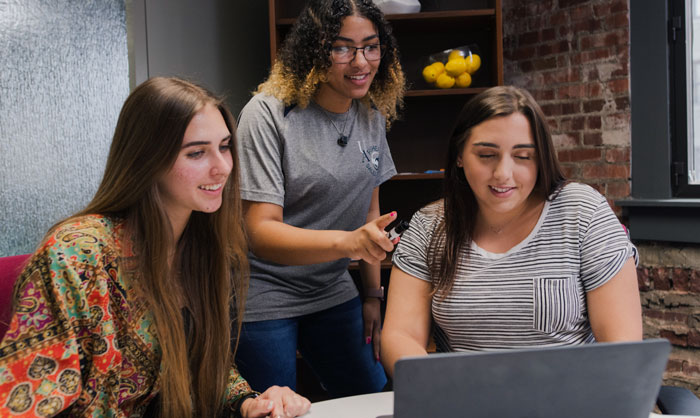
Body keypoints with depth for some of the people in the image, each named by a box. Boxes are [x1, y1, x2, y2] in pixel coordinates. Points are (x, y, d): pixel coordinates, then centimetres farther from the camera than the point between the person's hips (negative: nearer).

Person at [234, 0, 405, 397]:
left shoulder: (372, 115, 0)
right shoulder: (269, 114, -19)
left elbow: (369, 208, 9)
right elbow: (261, 233, -25)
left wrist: (373, 294, 7)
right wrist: (347, 242, -40)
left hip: (333, 292, 6)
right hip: (264, 300, -5)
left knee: (375, 398, 13)